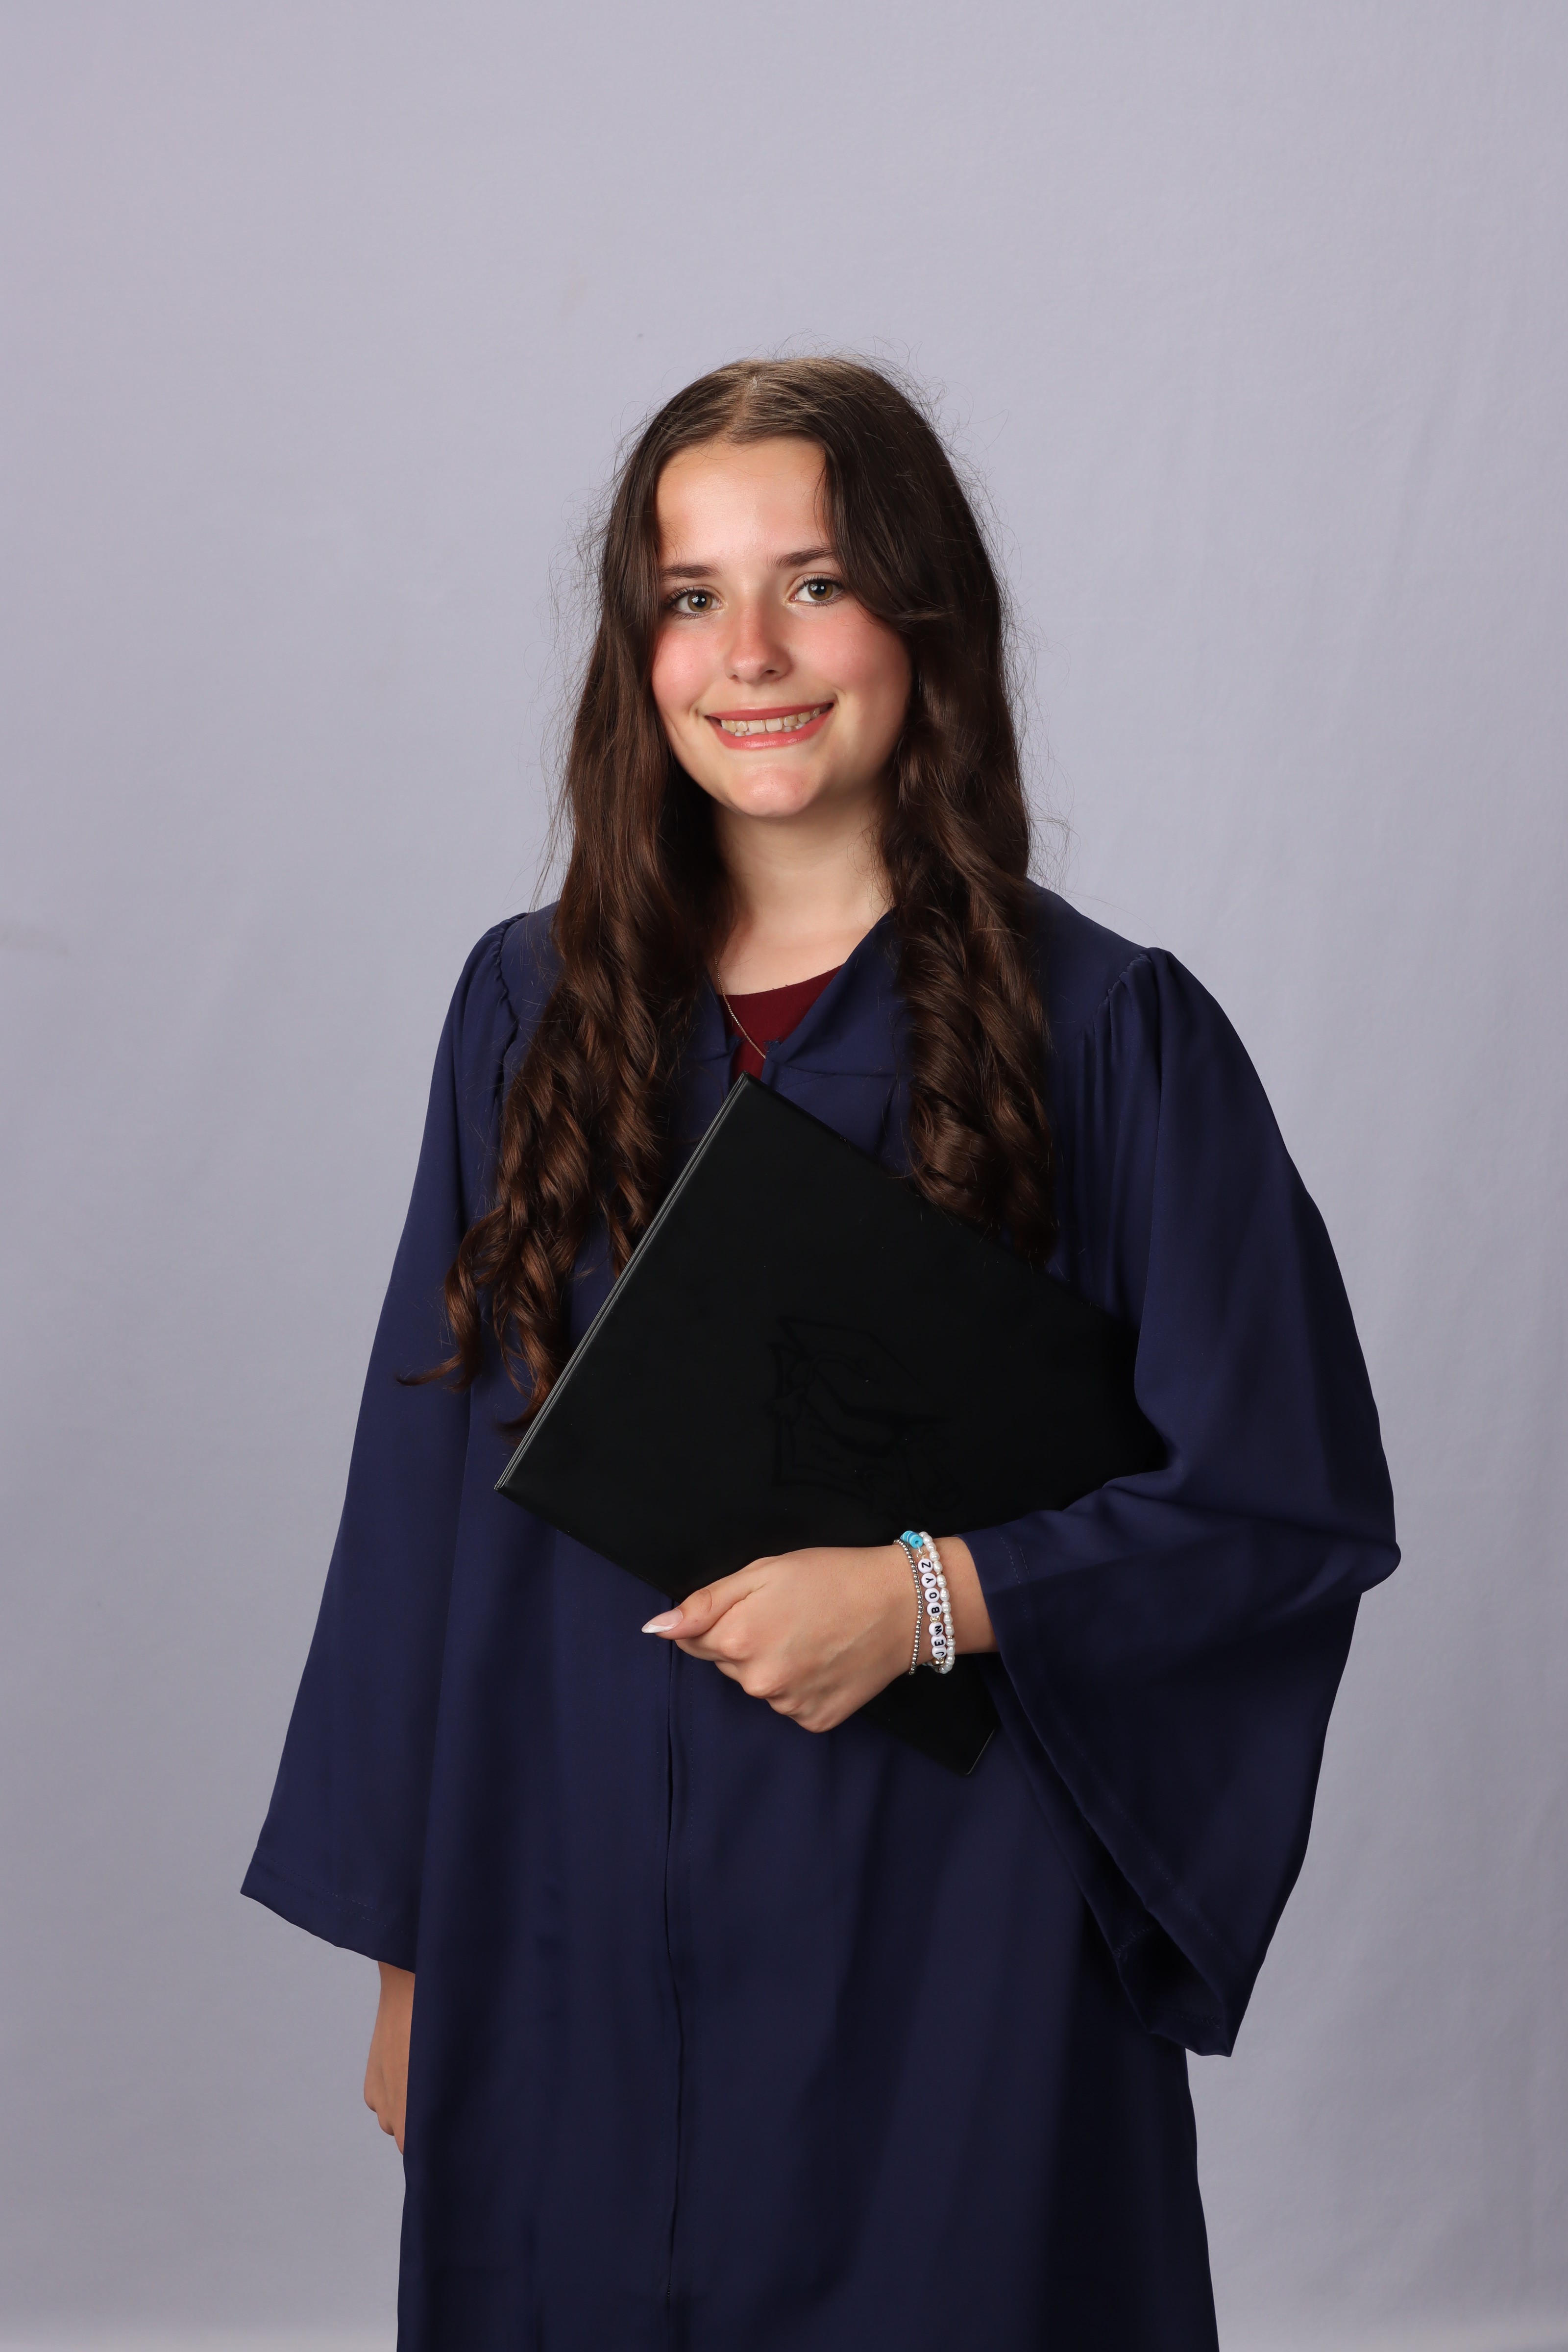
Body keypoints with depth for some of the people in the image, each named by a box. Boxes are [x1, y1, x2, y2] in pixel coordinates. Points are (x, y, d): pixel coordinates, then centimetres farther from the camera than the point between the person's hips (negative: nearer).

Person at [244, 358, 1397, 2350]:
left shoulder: (1105, 1035, -7)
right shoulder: (533, 1009, 3)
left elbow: (1294, 1509, -5)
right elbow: (429, 1495, 6)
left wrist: (933, 1596, -18)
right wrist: (407, 1948, 7)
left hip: (943, 1958, -3)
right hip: (568, 1946, 3)